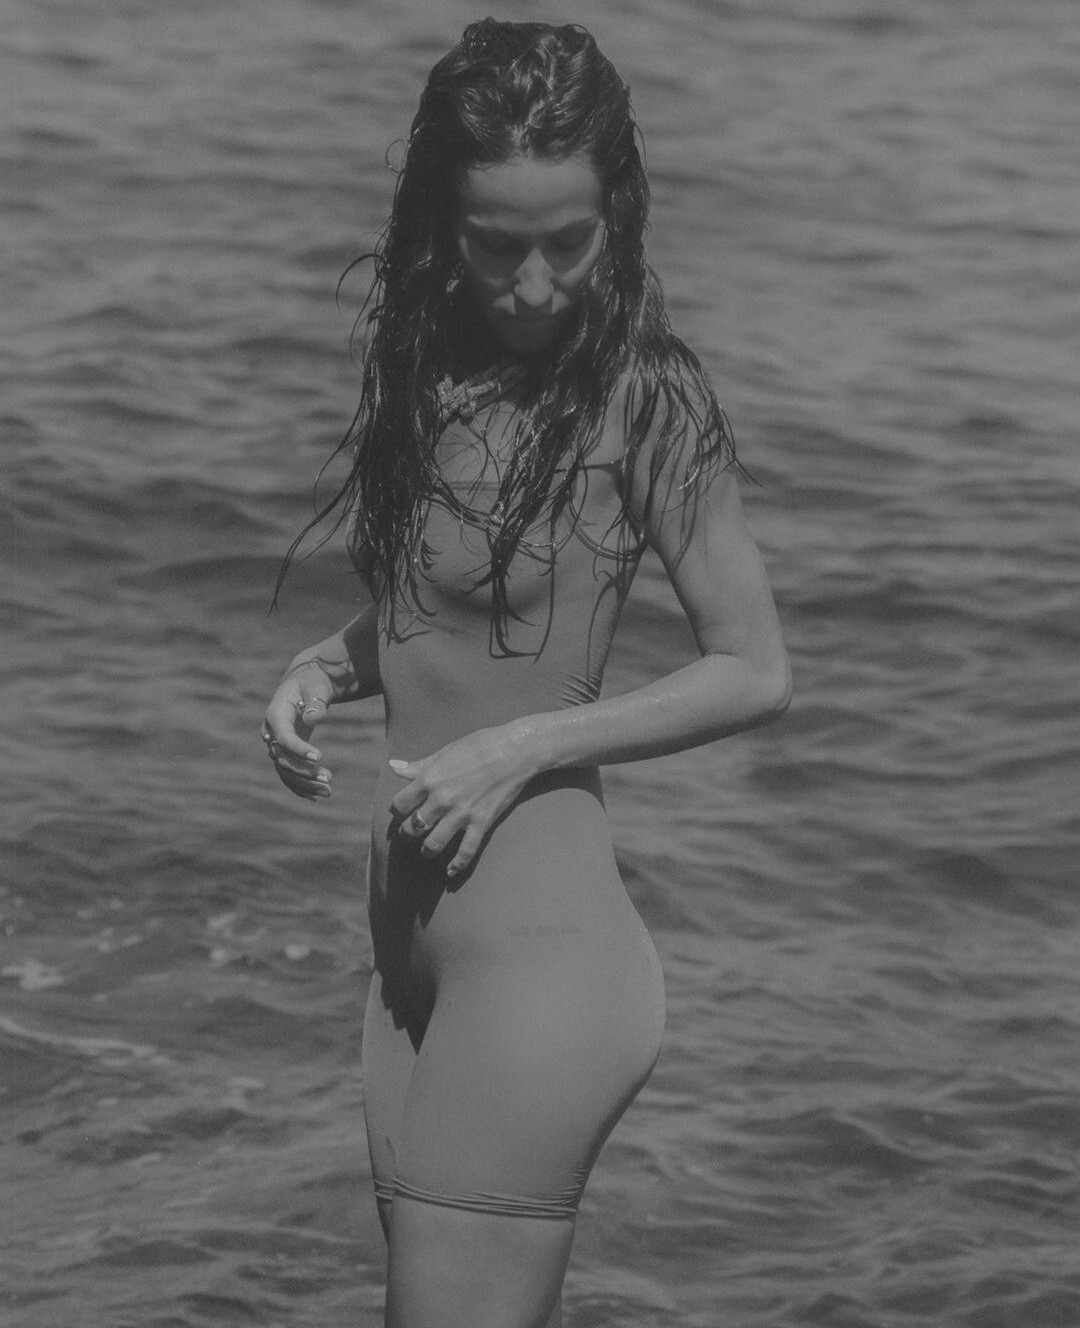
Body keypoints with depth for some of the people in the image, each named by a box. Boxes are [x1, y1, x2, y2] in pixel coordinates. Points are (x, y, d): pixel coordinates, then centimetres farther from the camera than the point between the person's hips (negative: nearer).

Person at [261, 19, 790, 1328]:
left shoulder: (643, 400, -13)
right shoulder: (433, 357, 7)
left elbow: (755, 672, -9)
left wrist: (523, 748, -17)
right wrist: (322, 669, 0)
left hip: (537, 957, -8)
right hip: (414, 955, 8)